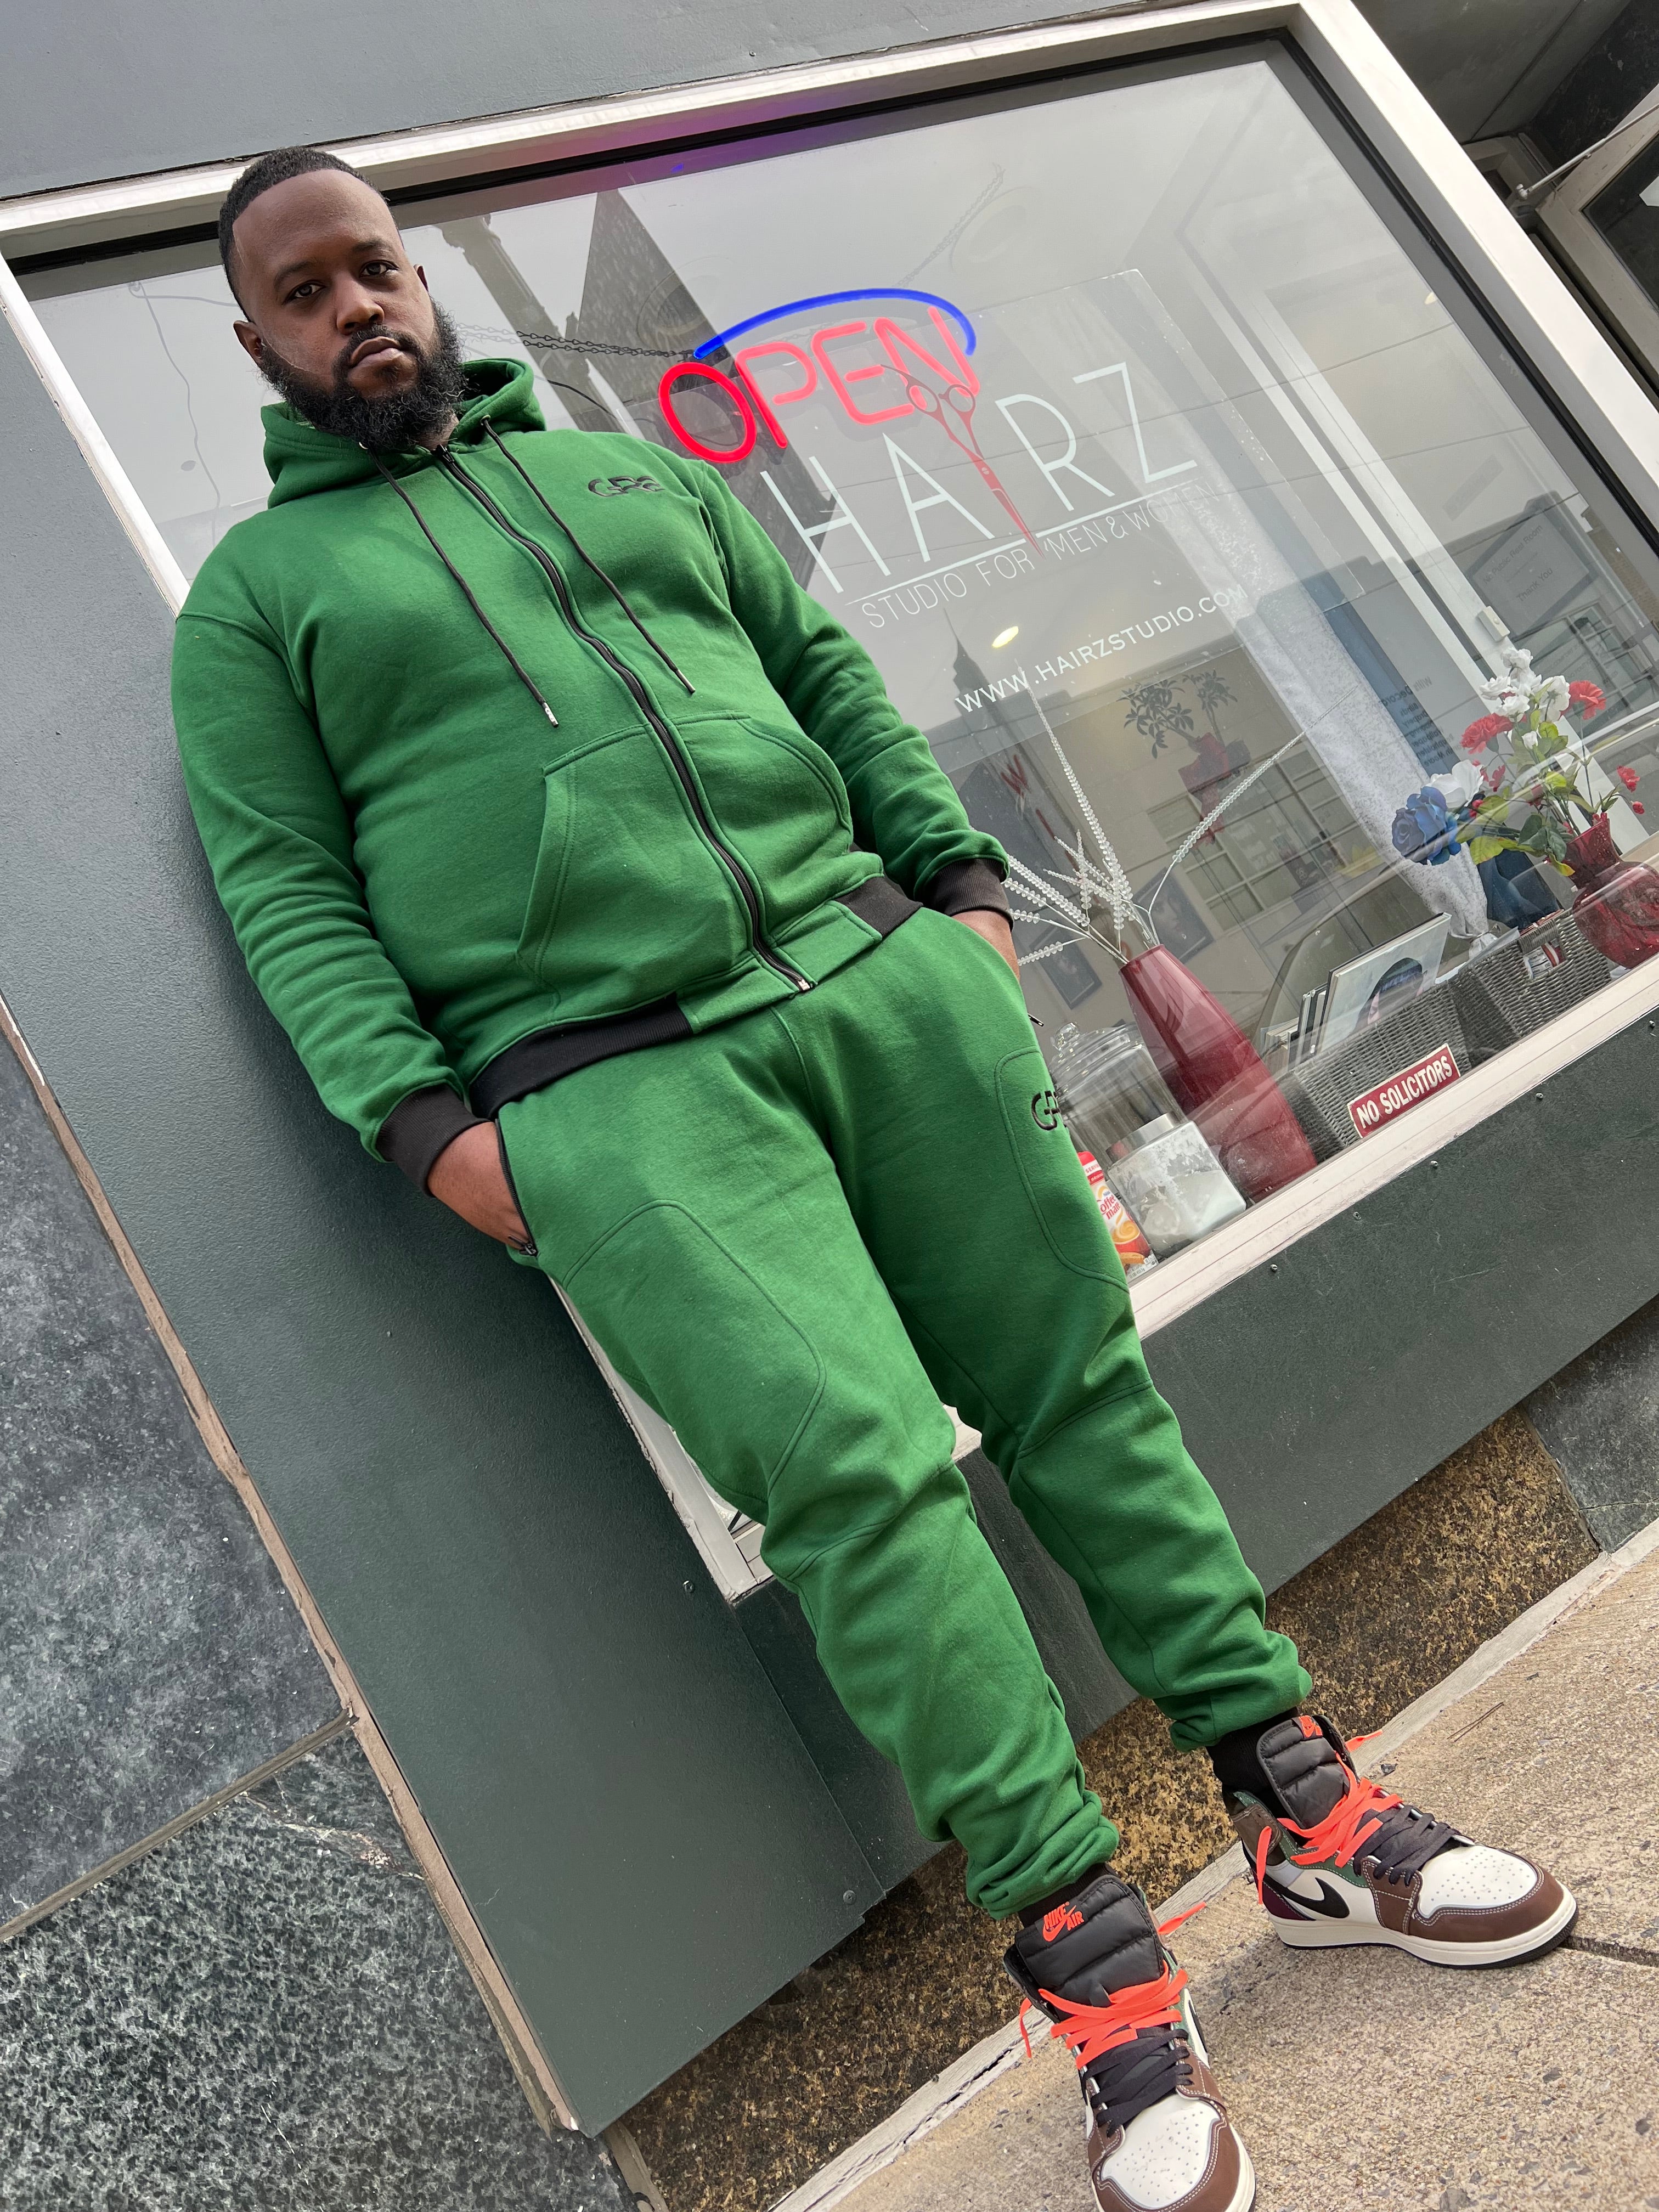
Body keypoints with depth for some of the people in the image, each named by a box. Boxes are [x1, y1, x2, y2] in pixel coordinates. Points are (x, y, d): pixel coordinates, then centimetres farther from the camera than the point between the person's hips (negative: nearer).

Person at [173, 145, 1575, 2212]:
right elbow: (284, 890, 3)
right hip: (613, 1094, -4)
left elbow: (826, 666, 21)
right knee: (858, 1470, -15)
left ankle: (1303, 1816, 15)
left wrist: (958, 876, 8)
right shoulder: (253, 592, 13)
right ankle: (1091, 1962, -2)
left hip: (876, 969, 5)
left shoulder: (626, 468, 24)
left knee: (1082, 1377, 3)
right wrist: (424, 1121, -10)